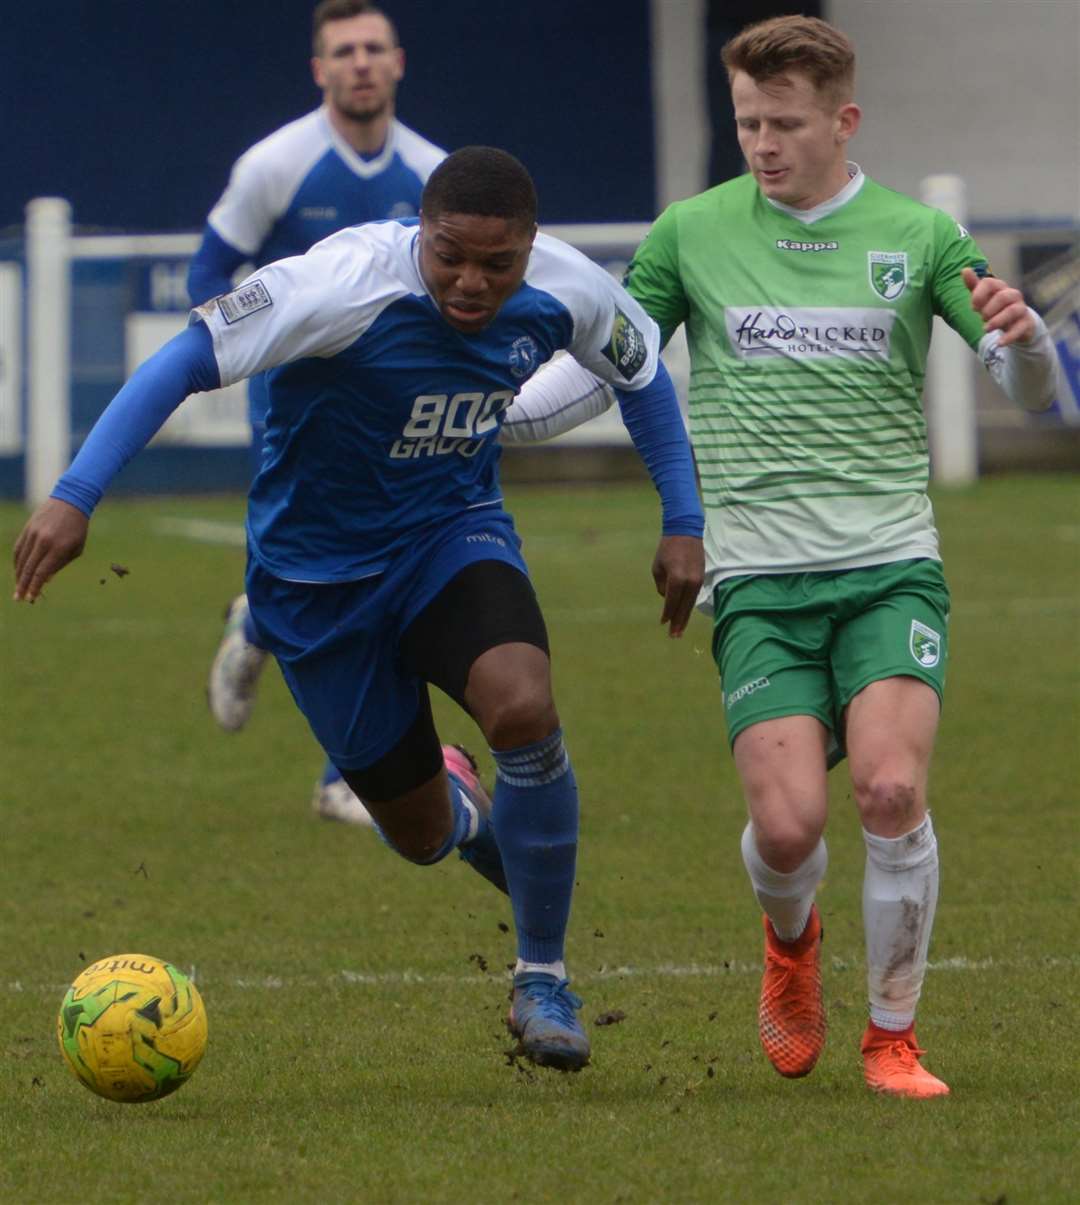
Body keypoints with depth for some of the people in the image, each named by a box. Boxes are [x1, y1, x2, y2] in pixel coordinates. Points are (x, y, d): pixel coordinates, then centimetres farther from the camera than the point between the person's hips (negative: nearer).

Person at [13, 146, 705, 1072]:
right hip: (319, 571, -2)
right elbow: (188, 360, -28)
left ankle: (544, 981, -11)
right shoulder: (348, 283, -30)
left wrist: (684, 524, 6)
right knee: (420, 832, 5)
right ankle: (459, 807, 48)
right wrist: (74, 499, -36)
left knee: (524, 707, -30)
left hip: (453, 530, 2)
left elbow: (642, 371, 8)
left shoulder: (568, 291, -15)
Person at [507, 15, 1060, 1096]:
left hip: (891, 564, 0)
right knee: (788, 822, -15)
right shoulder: (692, 233, 6)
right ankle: (791, 939, 23)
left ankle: (892, 1037, 0)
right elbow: (598, 371, 15)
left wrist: (1022, 336, -19)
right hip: (758, 576, 0)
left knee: (891, 789, -21)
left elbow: (1033, 392, 4)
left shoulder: (916, 235, 5)